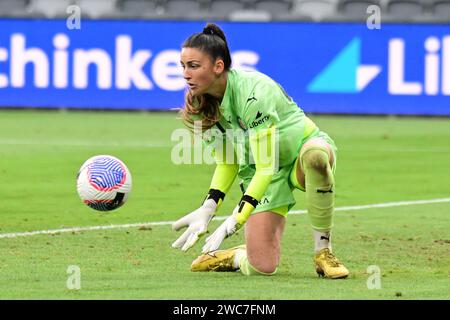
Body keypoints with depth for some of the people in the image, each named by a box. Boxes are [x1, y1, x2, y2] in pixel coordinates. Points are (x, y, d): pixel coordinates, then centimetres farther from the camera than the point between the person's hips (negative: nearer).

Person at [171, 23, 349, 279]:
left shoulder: (253, 92, -30)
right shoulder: (200, 104, -8)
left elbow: (267, 167, -30)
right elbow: (227, 162, 3)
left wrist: (233, 223, -34)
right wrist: (208, 208, -12)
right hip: (259, 172, 5)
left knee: (315, 155, -44)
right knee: (262, 267, -14)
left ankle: (323, 251, -25)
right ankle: (230, 257, 25)